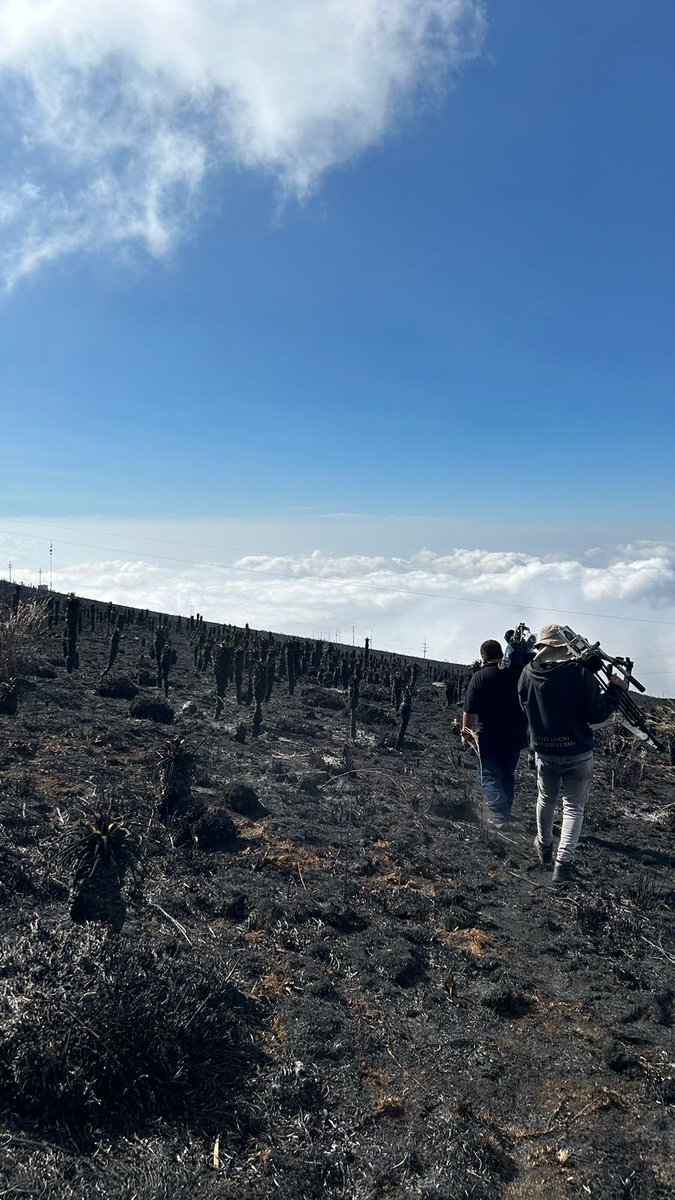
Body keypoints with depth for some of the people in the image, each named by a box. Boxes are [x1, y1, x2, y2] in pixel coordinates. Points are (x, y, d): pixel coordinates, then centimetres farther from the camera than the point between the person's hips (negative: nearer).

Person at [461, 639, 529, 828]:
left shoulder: (480, 676, -12)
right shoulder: (516, 673, 0)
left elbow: (470, 711, -13)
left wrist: (466, 732, 1)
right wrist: (523, 728, 23)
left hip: (491, 736, -5)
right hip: (516, 735, 5)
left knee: (490, 776, 3)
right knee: (507, 775, 19)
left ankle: (499, 816, -12)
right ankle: (505, 813, 28)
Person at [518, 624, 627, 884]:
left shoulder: (528, 674, -8)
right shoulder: (580, 673, -18)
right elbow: (596, 714, -14)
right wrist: (616, 689, -1)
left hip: (545, 752, 3)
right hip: (578, 753, -3)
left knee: (546, 800, 24)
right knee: (574, 807, 8)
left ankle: (544, 848, 43)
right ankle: (564, 863, 1)